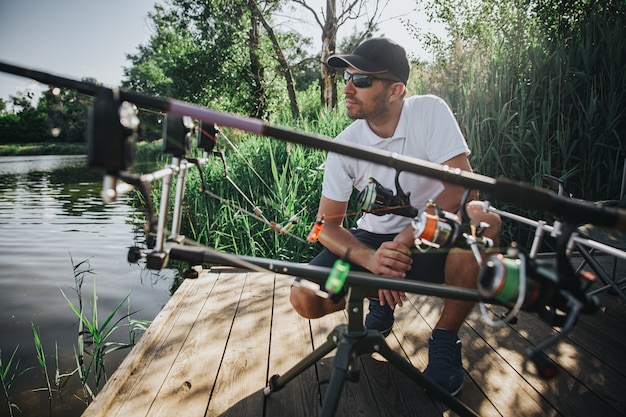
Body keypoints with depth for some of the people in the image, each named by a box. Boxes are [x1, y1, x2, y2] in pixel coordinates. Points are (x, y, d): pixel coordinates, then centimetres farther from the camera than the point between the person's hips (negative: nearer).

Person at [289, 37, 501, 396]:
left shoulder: (430, 111, -16)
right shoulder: (344, 146, -10)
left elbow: (463, 186, -23)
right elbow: (328, 224, -9)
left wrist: (404, 241, -30)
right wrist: (370, 259, -29)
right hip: (374, 240, 2)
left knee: (482, 220, -34)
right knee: (305, 299, -18)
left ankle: (445, 339, -13)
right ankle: (381, 301, 15)